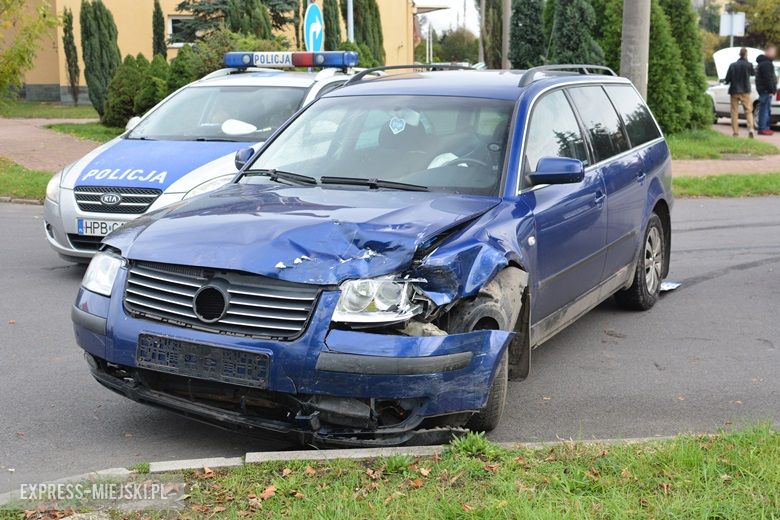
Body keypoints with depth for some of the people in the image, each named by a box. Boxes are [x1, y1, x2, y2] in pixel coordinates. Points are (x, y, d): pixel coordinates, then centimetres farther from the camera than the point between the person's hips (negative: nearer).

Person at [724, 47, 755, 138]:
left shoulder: (732, 65, -4)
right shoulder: (748, 65, -7)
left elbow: (727, 79, -2)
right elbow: (753, 73, 13)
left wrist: (727, 82, 21)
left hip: (734, 91, 1)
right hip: (745, 91, -1)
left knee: (734, 112, 8)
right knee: (748, 111, 5)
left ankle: (735, 132, 6)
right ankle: (750, 129, -11)